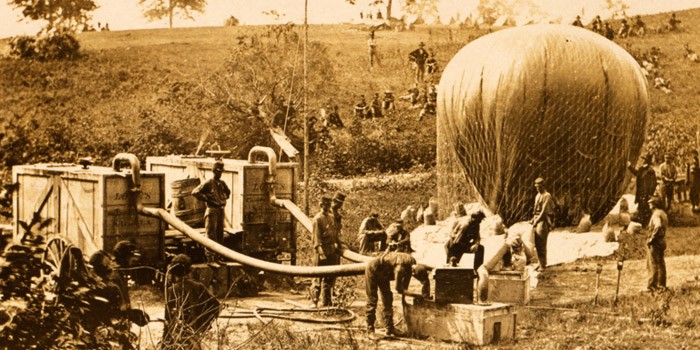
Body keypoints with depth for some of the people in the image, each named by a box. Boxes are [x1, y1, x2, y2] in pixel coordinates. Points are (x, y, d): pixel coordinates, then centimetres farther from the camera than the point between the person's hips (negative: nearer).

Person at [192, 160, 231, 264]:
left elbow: (228, 192, 33)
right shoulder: (208, 183, -8)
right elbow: (195, 192, -13)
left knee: (220, 236, 10)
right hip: (212, 210, -7)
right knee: (211, 236, -8)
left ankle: (217, 258, 18)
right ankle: (210, 259, -9)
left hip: (221, 210, 7)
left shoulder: (222, 183, 12)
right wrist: (206, 199, -12)